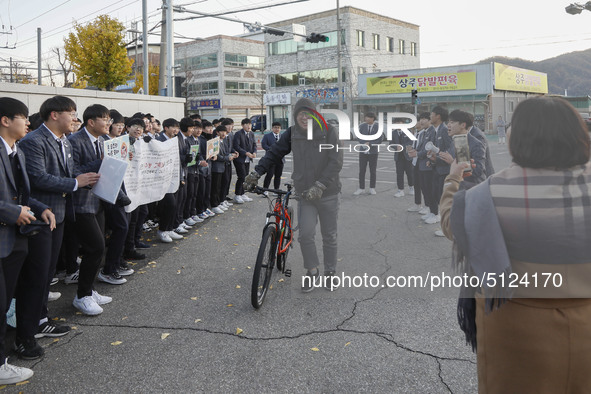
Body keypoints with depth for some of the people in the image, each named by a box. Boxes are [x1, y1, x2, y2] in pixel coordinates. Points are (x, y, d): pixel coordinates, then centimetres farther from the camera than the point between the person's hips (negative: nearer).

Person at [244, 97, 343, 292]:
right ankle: (312, 273, 10)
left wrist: (319, 185, -26)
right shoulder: (292, 134, 0)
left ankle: (330, 273, 28)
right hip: (305, 194, 2)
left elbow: (336, 162, -17)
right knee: (305, 234, -11)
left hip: (327, 194, -2)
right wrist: (257, 172, -3)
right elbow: (274, 153, 7)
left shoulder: (328, 132, -10)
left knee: (329, 236, 9)